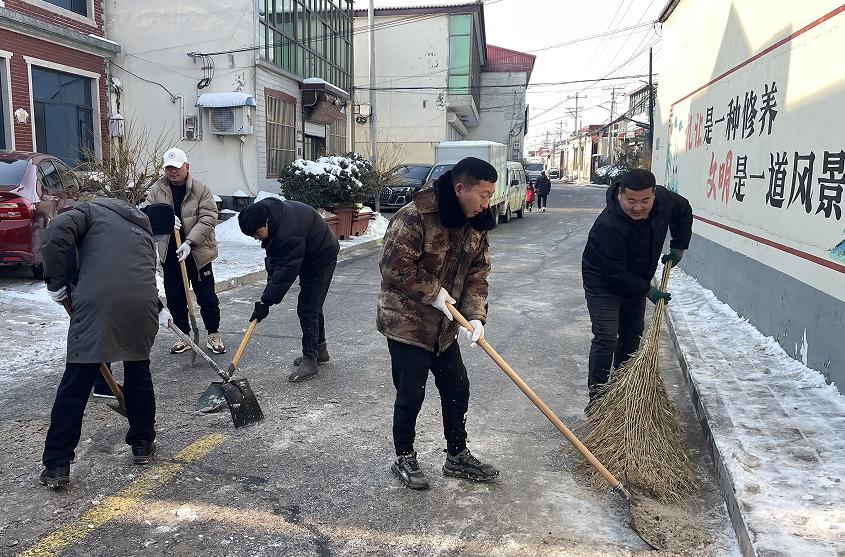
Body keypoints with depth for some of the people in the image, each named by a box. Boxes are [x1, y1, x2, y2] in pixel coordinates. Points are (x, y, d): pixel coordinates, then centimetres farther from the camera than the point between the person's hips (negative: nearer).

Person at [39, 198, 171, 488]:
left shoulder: (93, 210, 19)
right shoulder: (142, 229, 33)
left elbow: (55, 233, 0)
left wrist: (56, 282, 7)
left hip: (96, 303, -4)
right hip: (141, 305, 4)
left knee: (75, 384, 5)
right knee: (139, 374, 22)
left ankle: (56, 465, 11)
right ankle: (143, 445, 33)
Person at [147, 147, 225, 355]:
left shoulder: (201, 189, -7)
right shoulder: (157, 190, 3)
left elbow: (208, 218, -13)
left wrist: (189, 242, -22)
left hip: (198, 254, -3)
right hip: (170, 255, 3)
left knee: (207, 297, 4)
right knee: (175, 299, 11)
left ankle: (214, 336, 20)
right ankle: (184, 336, 26)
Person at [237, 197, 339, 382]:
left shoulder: (289, 234, -38)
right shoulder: (265, 210, -9)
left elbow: (286, 272, -34)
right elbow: (274, 250, 6)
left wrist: (266, 301, -31)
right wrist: (272, 274, -6)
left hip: (321, 258, -10)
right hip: (308, 257, 10)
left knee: (308, 309, -12)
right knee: (312, 305, 17)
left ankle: (310, 359, -4)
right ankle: (320, 350, 30)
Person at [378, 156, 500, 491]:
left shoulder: (476, 225, 1)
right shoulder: (414, 217, -23)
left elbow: (477, 274, 3)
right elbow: (395, 268, -25)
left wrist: (475, 315, -10)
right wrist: (433, 293, -18)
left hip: (443, 326, 8)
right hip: (406, 322, -7)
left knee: (457, 390, 13)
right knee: (410, 396, 3)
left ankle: (457, 457, 31)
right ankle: (404, 459, 25)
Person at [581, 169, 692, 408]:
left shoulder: (664, 199, -16)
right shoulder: (608, 226, -37)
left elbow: (684, 211, 10)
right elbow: (615, 273, -30)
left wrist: (679, 246, 5)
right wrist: (648, 291, -21)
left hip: (636, 283, 7)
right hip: (603, 284, -7)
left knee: (633, 334, 15)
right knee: (606, 339, -14)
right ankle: (597, 395, -3)